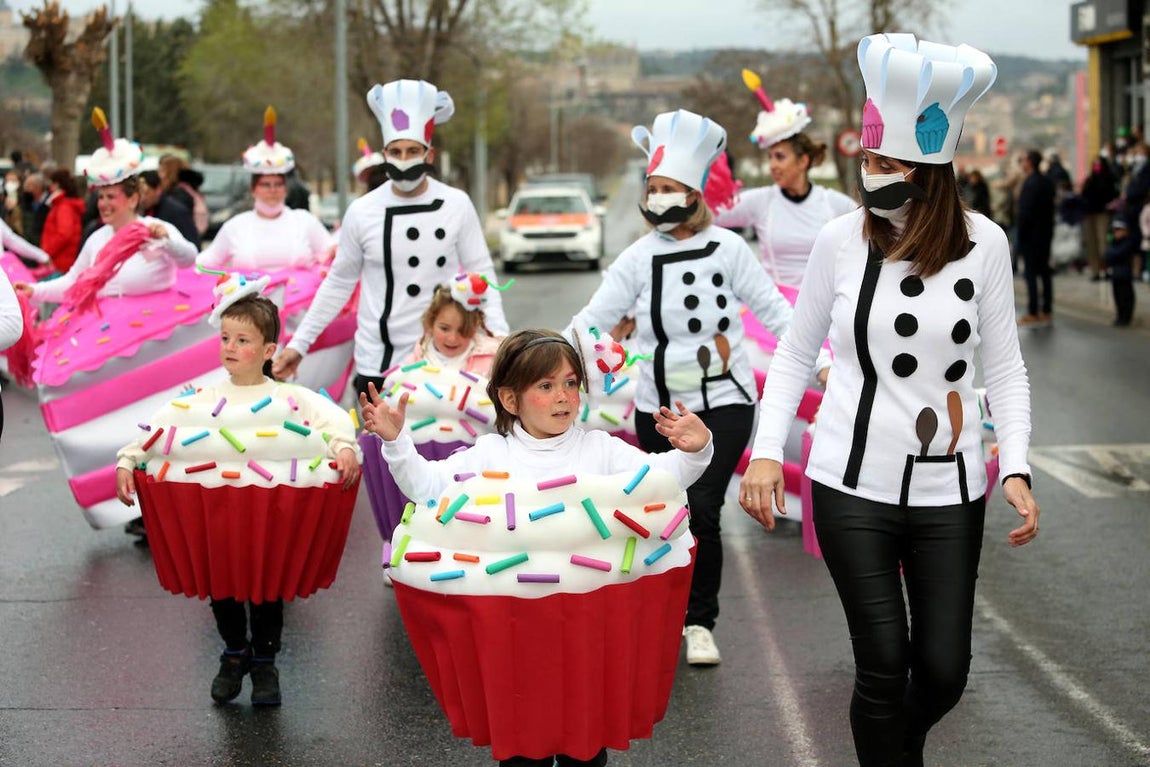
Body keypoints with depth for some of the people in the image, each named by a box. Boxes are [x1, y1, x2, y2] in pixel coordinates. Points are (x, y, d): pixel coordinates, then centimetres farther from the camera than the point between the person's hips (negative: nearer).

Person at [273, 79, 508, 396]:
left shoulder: (456, 206, -2)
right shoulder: (362, 212, 0)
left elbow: (481, 277, 1)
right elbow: (339, 283, 9)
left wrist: (500, 340, -13)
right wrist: (299, 344, 7)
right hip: (377, 364, 1)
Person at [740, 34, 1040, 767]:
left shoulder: (983, 243, -5)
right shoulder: (842, 240, -6)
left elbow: (1005, 368, 3)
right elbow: (796, 353, 5)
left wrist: (1017, 471, -8)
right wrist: (766, 452, -6)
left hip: (948, 489, 1)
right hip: (853, 486, -1)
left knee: (944, 669, 6)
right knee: (885, 663, -2)